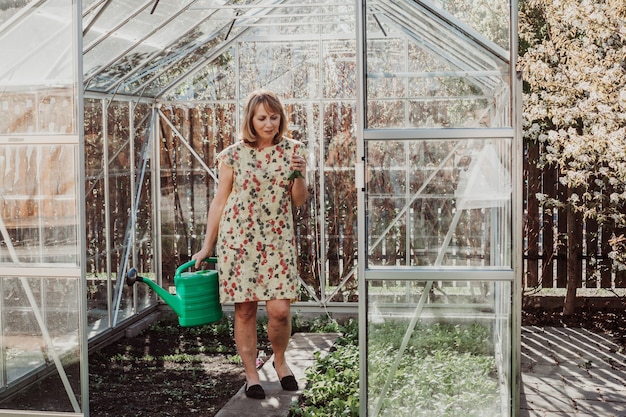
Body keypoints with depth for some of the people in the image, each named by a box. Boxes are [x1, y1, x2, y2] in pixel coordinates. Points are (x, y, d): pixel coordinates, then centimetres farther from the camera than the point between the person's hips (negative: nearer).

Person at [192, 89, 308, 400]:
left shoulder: (293, 150, 5)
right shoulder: (233, 155, 0)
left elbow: (299, 200, 7)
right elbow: (219, 201, 6)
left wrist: (298, 174, -13)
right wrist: (207, 246, 7)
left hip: (278, 240, 1)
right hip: (238, 239, -1)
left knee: (279, 310, -7)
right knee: (245, 310, 3)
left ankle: (279, 360, 22)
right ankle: (251, 374, 17)